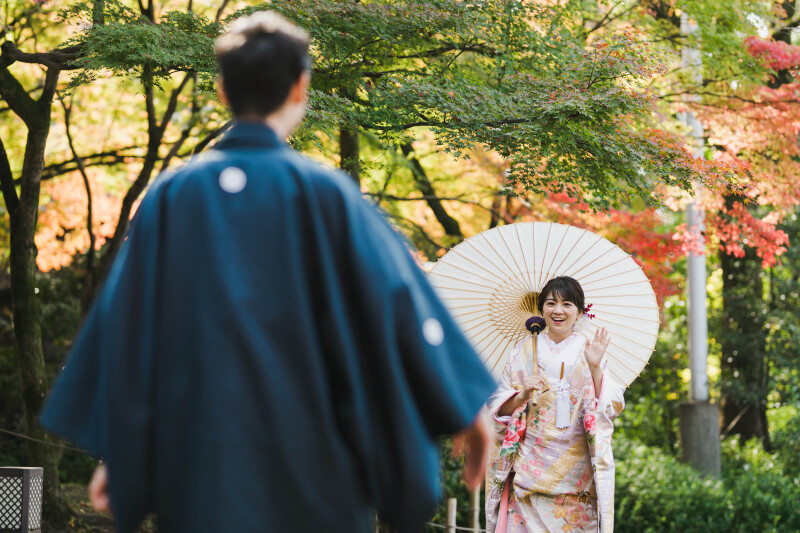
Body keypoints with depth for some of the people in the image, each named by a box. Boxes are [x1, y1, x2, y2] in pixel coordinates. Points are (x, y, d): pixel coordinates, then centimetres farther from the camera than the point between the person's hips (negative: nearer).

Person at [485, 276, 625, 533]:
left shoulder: (589, 351, 7)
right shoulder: (525, 350, 7)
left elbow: (609, 408, -2)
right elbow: (499, 408, 6)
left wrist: (595, 367, -15)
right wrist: (522, 395, -14)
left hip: (576, 470, 0)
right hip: (531, 466, 0)